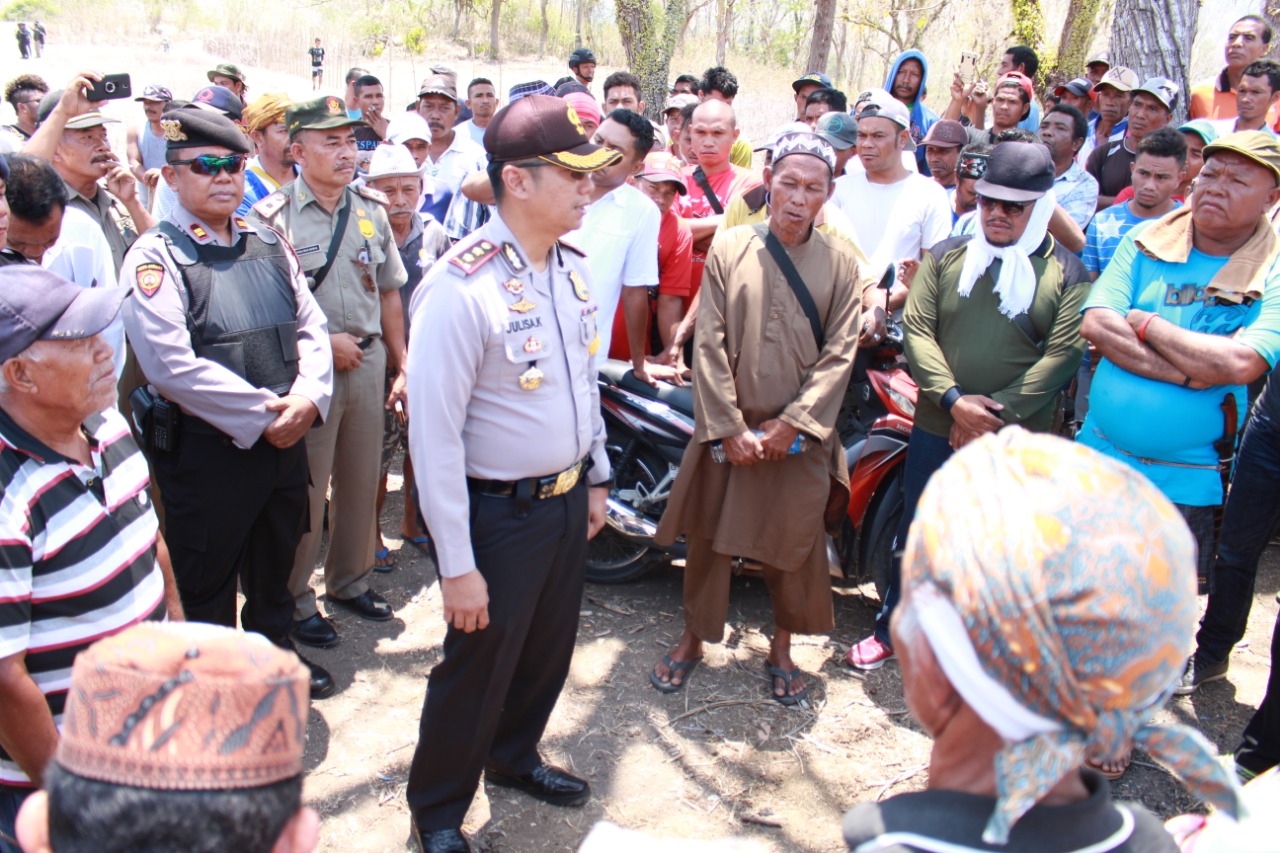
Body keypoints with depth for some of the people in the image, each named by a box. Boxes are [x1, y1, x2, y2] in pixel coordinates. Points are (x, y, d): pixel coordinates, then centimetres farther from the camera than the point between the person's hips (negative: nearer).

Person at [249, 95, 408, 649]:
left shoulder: (371, 209, 7)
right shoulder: (274, 216, -11)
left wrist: (403, 366, 10)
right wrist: (323, 341, -15)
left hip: (368, 363, 5)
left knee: (361, 481, 16)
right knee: (305, 490, 3)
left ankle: (349, 581, 35)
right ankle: (295, 600, 20)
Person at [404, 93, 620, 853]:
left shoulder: (573, 268, 0)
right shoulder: (461, 287, -24)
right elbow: (433, 435, -22)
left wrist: (596, 479, 16)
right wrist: (457, 565, -19)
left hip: (568, 500, 7)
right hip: (502, 511, -7)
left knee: (548, 652, 23)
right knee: (479, 667, 11)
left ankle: (514, 756, 50)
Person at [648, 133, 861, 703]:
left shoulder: (841, 263, 0)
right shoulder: (729, 249, -1)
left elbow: (838, 355, -3)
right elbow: (709, 344, -4)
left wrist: (791, 424, -11)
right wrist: (730, 427, -10)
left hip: (800, 436, 0)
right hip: (728, 429, 0)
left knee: (795, 546, 9)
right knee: (709, 538, 12)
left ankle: (781, 650, 30)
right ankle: (693, 639, 31)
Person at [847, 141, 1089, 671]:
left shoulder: (1066, 271, -1)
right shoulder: (945, 257, 6)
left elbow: (1065, 351, -10)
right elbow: (916, 327, -2)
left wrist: (997, 412, -17)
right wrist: (953, 399, -16)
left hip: (1016, 441, -2)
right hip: (936, 427, 2)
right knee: (913, 536, 13)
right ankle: (891, 630, 31)